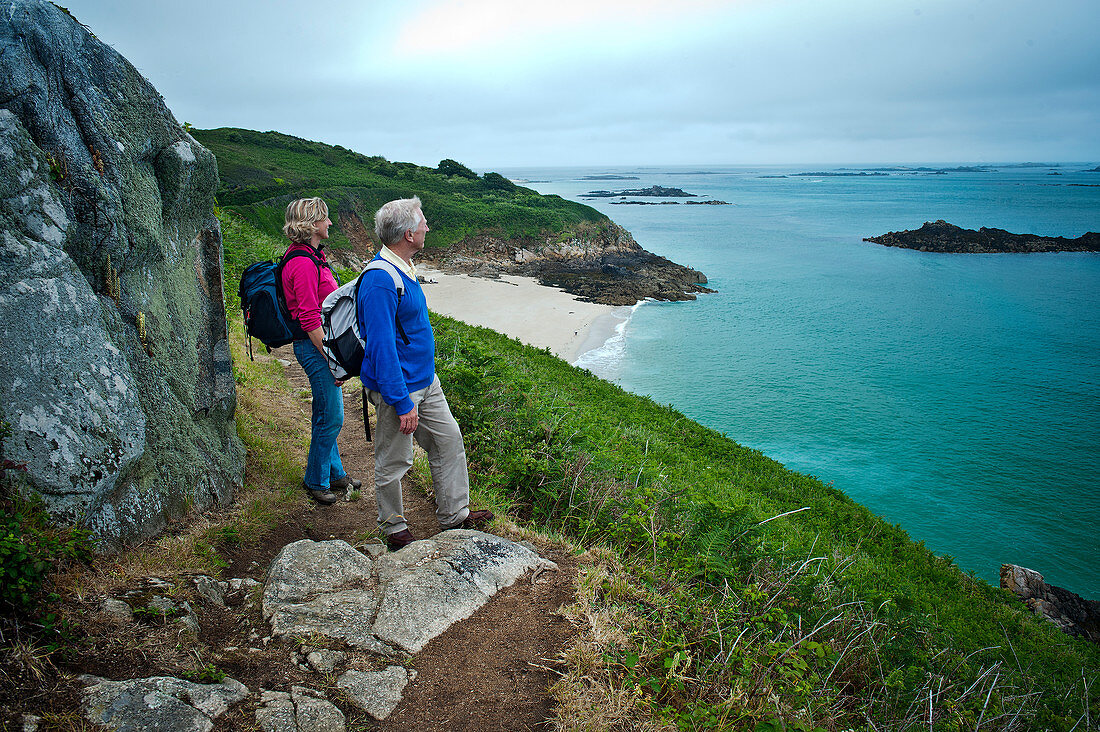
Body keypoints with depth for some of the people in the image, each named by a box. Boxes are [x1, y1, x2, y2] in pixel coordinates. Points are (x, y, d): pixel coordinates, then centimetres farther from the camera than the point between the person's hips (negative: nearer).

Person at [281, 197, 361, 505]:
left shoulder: (311, 257, 13)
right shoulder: (303, 263, -19)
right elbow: (310, 320, -22)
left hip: (323, 342, 10)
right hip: (314, 345, -10)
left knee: (327, 415, 18)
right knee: (331, 417, -2)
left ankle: (334, 473, 31)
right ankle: (315, 482, 14)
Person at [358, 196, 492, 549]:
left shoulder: (404, 269, 7)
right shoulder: (379, 282, -25)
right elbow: (381, 347, -27)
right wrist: (403, 404, -25)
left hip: (425, 379, 10)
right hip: (397, 386, -10)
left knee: (449, 440, 15)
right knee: (393, 461, 7)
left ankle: (454, 514, 28)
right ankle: (394, 530, 25)